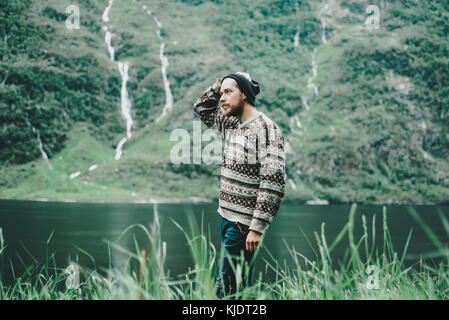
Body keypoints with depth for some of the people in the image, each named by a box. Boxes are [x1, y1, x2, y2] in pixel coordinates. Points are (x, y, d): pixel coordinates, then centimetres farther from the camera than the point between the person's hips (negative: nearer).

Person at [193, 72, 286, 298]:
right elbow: (202, 108, 30)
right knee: (241, 284, 13)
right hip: (226, 215, 8)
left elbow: (273, 182, -19)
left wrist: (257, 228, -22)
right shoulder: (230, 123, 12)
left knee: (226, 287, -9)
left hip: (244, 222, -8)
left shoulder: (266, 129, -13)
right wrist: (219, 84, 11)